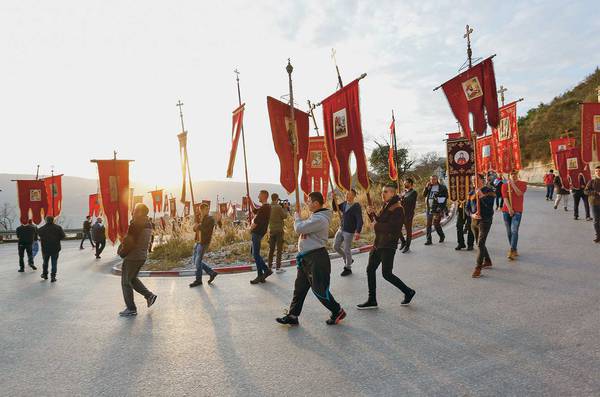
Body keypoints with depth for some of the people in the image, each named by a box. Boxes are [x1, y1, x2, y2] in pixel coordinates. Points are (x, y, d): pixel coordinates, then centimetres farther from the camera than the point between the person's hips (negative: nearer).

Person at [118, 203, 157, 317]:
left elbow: (129, 241, -20)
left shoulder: (136, 223, -18)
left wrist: (123, 252, -4)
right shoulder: (148, 224, 8)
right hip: (143, 255, 9)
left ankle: (131, 309, 8)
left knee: (126, 282, 4)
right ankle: (149, 295, 17)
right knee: (132, 278, 25)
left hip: (133, 256, -9)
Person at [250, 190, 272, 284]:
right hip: (258, 233, 10)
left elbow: (256, 222, -21)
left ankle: (260, 276, 4)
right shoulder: (267, 207, 14)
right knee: (255, 254, 15)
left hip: (257, 233, -10)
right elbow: (254, 211, 26)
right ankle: (266, 270, 17)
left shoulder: (263, 208, -19)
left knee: (256, 255, -3)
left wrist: (250, 229, -2)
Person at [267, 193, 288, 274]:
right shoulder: (278, 207, -15)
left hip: (271, 230, 6)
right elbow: (285, 216, -8)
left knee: (271, 249, 13)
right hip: (279, 230, -6)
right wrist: (285, 208, 6)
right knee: (279, 249, 0)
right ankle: (278, 268, 0)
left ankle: (269, 267, 17)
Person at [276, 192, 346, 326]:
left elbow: (299, 228, -23)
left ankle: (338, 312, 20)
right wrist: (298, 216, -1)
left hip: (316, 258, -10)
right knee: (299, 288, 12)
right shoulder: (315, 216, 13)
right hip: (306, 258, 10)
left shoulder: (319, 219, -22)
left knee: (319, 290, 1)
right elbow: (303, 229, 16)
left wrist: (297, 215, -7)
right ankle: (292, 316, 19)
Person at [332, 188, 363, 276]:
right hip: (341, 229, 7)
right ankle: (348, 260, 33)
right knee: (336, 246, 11)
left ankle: (348, 268, 20)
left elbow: (360, 220, -20)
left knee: (347, 250, 2)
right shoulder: (344, 204, 6)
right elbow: (335, 208, 12)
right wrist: (333, 199, -3)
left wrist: (358, 232, -32)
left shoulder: (356, 206, -15)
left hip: (349, 232, -7)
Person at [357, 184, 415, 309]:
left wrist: (376, 226, -13)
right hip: (378, 243, 9)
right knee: (370, 269, 8)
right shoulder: (386, 206, 14)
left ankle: (408, 292, 18)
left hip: (389, 245, -9)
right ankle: (372, 300, 18)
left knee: (386, 273, -4)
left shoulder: (397, 209, -15)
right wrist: (373, 213, 0)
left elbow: (391, 227, -24)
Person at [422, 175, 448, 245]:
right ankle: (428, 240, 8)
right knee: (428, 224, 3)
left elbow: (445, 197, -4)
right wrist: (426, 187, -2)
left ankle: (442, 235, 18)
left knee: (435, 223, -8)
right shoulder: (429, 187, 13)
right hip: (429, 208, 5)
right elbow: (424, 195, 11)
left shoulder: (442, 187, -2)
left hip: (437, 209, -5)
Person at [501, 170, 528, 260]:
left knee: (514, 231, -14)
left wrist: (512, 184, -15)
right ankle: (514, 250, 20)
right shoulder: (505, 185, 7)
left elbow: (519, 193, -14)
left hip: (517, 211, -3)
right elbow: (505, 198, -3)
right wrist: (509, 209, -14)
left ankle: (511, 251, -19)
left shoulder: (523, 184, 4)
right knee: (509, 231, 7)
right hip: (506, 211, 3)